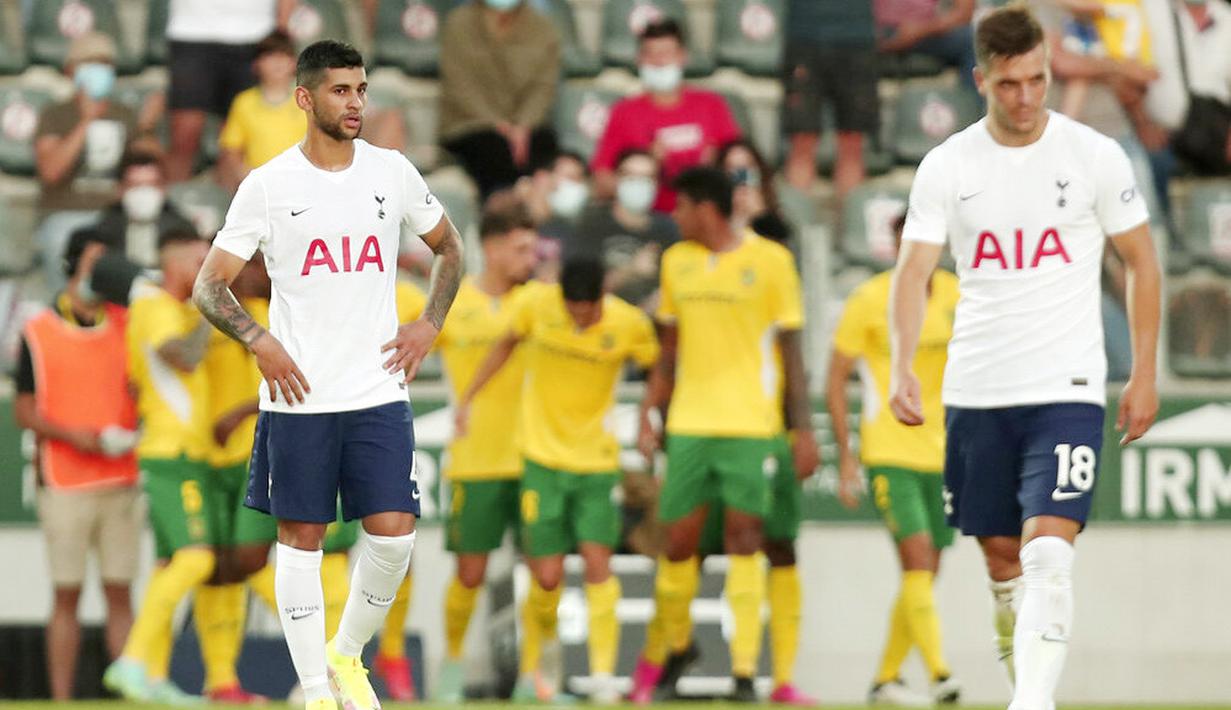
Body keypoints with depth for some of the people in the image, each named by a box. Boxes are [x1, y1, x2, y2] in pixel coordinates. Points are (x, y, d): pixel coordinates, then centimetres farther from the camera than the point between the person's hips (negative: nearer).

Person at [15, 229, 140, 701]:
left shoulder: (126, 325, 10)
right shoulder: (38, 332, 0)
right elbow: (24, 412, -1)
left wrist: (135, 433, -3)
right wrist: (74, 435, -16)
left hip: (121, 481, 3)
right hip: (64, 483, -3)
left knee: (119, 593, 2)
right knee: (66, 595, -1)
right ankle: (61, 700, 0)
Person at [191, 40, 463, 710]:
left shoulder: (392, 172, 4)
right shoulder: (267, 185, -3)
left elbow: (448, 247, 21)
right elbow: (210, 286, 1)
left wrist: (429, 325, 8)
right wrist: (260, 341, -14)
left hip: (379, 395, 2)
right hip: (298, 398, -2)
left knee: (393, 534, -6)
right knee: (300, 539, 2)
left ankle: (347, 653, 18)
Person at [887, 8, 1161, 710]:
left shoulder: (1095, 156, -2)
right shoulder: (947, 166, 1)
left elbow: (1142, 261, 7)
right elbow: (914, 271, -3)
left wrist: (1145, 375, 3)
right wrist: (902, 369, -19)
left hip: (1068, 389, -3)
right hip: (976, 390, 3)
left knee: (1047, 553, -18)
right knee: (1002, 559, 10)